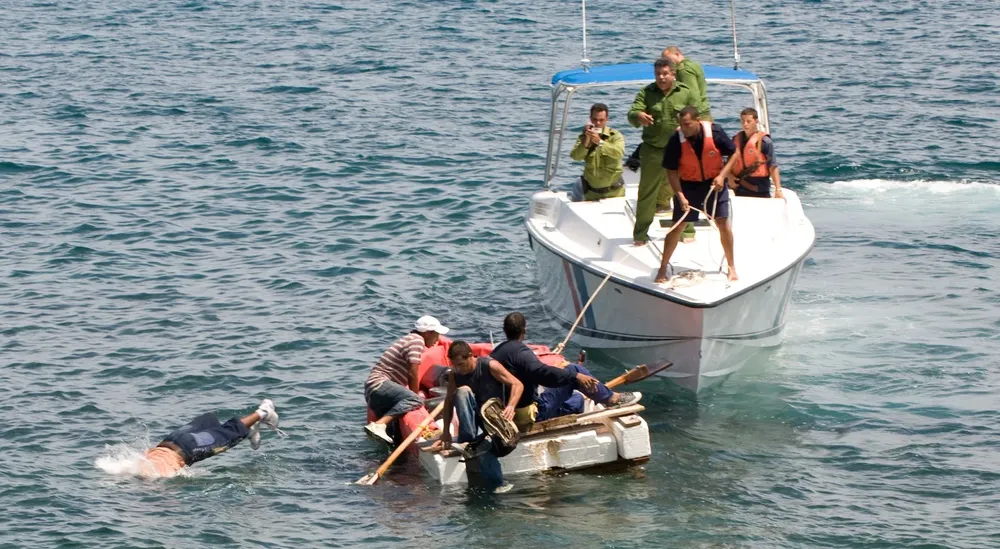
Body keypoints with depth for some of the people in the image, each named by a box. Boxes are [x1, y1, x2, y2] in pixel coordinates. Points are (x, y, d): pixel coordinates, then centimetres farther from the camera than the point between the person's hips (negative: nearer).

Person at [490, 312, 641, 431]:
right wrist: (575, 376, -29)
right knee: (574, 370, -5)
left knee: (576, 400, 26)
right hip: (533, 413, -9)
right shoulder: (519, 351, -19)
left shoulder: (496, 352, 9)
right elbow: (543, 372, -33)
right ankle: (612, 398, 7)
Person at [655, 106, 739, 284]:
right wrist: (680, 196, -20)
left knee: (723, 223, -3)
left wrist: (722, 176, -15)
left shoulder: (715, 132, -20)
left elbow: (733, 153, -4)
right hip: (688, 185, 0)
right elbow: (671, 171, -12)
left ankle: (731, 267, 12)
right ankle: (662, 269, 8)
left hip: (714, 184, 1)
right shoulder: (676, 140, -21)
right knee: (677, 226, -2)